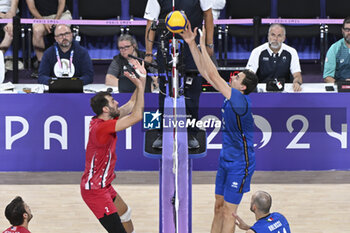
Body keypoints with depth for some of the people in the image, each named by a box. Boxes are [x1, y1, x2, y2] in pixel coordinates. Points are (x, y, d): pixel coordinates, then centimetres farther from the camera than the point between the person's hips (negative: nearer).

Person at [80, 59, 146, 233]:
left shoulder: (103, 119, 1)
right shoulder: (102, 127, -27)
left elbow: (131, 105, 11)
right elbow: (137, 116, -30)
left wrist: (142, 80, 2)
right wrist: (139, 85, -25)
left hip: (102, 185, 11)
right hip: (95, 190, -11)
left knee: (125, 212, 32)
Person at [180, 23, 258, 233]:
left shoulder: (241, 100, -22)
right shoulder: (231, 95, 4)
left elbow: (214, 76, -27)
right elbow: (205, 73, 7)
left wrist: (203, 46, -23)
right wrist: (191, 44, 3)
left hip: (240, 164, -9)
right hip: (226, 159, 9)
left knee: (228, 213, -3)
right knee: (219, 208, 13)